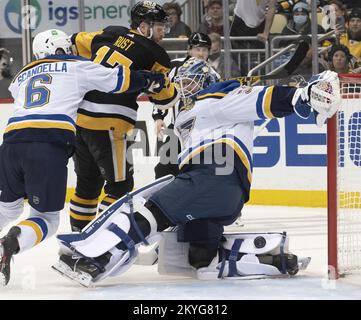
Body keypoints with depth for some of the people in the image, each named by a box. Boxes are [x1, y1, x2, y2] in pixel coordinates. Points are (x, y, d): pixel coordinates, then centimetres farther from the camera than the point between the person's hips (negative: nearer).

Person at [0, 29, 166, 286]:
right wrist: (153, 80, 37)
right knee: (46, 217, 6)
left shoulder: (21, 76, 29)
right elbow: (120, 79, 20)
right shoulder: (77, 67, 18)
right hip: (50, 147, -4)